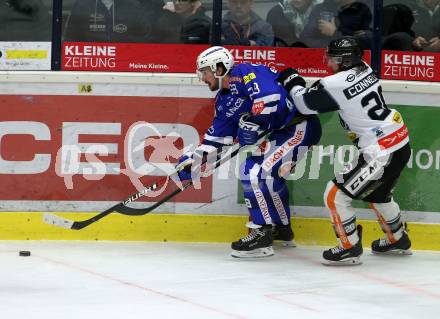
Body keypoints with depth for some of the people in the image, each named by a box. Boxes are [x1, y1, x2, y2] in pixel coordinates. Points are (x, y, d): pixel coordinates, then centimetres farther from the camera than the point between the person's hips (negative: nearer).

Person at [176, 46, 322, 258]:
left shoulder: (245, 74, -15)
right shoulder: (224, 100, 15)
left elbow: (271, 96, -30)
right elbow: (217, 136, 18)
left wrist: (253, 125, -24)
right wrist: (193, 160, 13)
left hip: (300, 126, -11)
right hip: (279, 131, 11)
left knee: (258, 173, -17)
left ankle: (262, 234, -10)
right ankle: (281, 229, 31)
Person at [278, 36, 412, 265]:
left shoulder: (336, 84, -18)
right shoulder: (365, 69, 5)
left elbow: (305, 104, -7)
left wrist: (292, 81, 9)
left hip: (381, 154, -9)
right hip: (402, 144, 9)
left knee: (336, 194, 0)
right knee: (377, 193, 31)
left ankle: (350, 249, 9)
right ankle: (398, 240, 48)